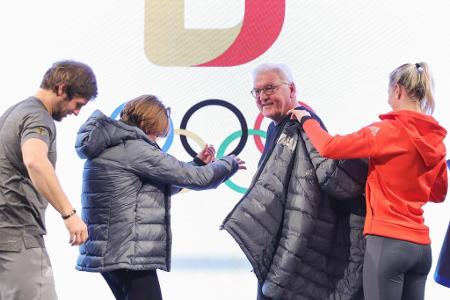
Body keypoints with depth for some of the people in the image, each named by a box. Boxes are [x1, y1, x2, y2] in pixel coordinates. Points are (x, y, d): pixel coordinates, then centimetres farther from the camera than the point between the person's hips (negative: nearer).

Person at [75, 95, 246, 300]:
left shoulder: (108, 148, 18)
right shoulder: (134, 148, -13)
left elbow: (164, 184, 23)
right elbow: (195, 178, -10)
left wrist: (198, 163, 19)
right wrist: (229, 163, 7)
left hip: (106, 252, 11)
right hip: (129, 253, -10)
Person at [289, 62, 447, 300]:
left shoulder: (389, 130, -11)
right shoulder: (436, 139, 8)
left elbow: (329, 147, -11)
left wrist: (306, 120, 5)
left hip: (388, 241, -7)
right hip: (420, 245, 7)